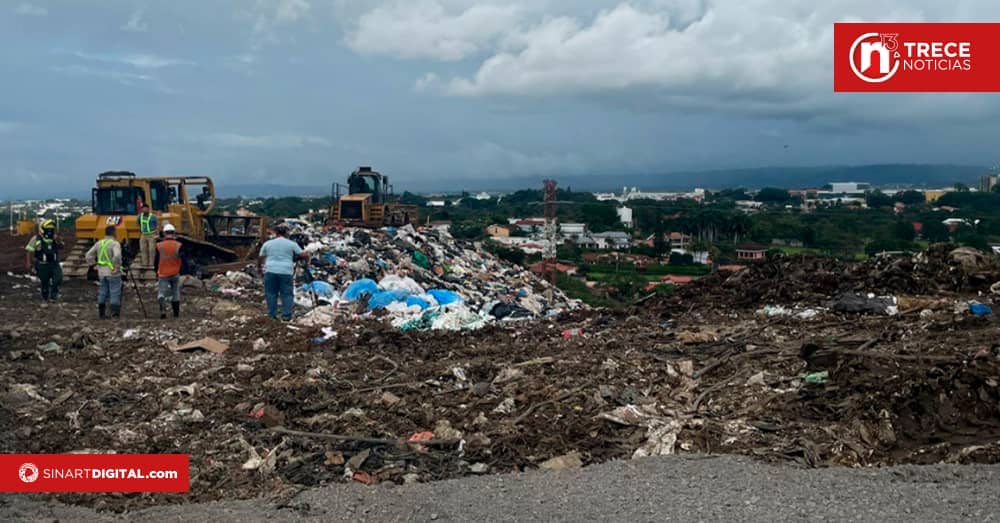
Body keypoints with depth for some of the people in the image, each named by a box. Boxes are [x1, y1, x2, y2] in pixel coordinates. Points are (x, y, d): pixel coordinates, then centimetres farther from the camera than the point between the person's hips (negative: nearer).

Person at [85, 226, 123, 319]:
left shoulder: (99, 243, 8)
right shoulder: (115, 243, -13)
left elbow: (89, 255, 12)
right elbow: (117, 256, -29)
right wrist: (117, 267, -18)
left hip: (102, 272, 6)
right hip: (113, 273, -6)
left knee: (103, 292, 15)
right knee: (115, 293, -1)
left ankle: (101, 313, 18)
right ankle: (115, 313, -4)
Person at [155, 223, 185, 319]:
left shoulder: (159, 246, -6)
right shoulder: (178, 246, -8)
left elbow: (157, 261, 3)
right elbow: (183, 261, -7)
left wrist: (157, 273, 17)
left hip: (163, 274, -1)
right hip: (175, 274, 1)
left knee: (161, 293, 1)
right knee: (175, 293, 15)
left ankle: (163, 310, -21)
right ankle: (176, 312, 22)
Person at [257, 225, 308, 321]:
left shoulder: (267, 243, 9)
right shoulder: (292, 244, 3)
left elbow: (260, 258, 14)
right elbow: (303, 255, 1)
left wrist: (258, 267, 30)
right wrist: (307, 255, 22)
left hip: (270, 271, 1)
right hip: (286, 272, -1)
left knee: (271, 293, 9)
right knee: (286, 294, 6)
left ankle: (272, 315, 9)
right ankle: (286, 316, 5)